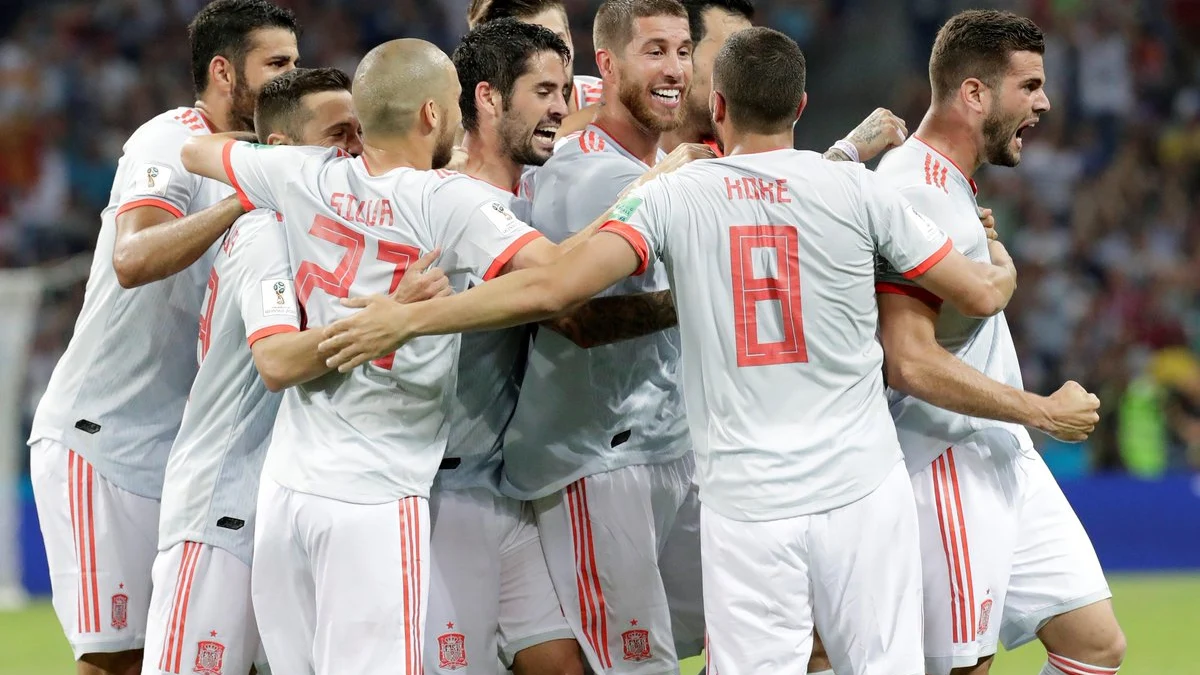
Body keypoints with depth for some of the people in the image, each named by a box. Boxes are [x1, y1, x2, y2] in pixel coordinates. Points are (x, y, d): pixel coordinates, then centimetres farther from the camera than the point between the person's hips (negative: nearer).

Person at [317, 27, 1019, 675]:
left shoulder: (675, 198, -2)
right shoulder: (856, 189, 1)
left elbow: (554, 288, -13)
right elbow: (979, 295, 7)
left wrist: (407, 318, -6)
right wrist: (1005, 270, 31)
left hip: (748, 505, 0)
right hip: (864, 486, 0)